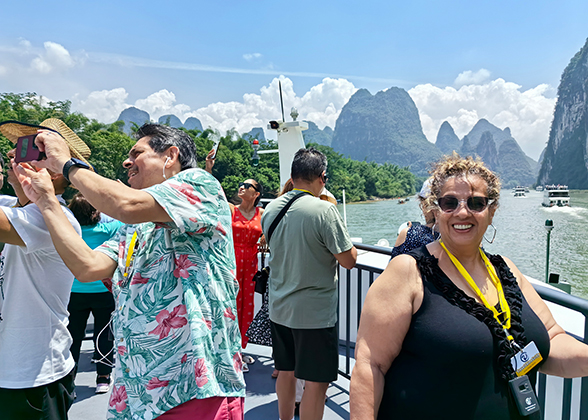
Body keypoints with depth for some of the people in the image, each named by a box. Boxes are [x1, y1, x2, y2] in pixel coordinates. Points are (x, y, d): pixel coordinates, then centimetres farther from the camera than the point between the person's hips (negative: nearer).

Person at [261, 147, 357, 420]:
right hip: (315, 311, -7)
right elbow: (348, 260, -16)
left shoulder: (271, 209, 1)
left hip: (279, 308, 7)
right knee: (316, 382, 6)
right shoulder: (324, 210, -19)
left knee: (286, 371, 23)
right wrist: (344, 239, 3)